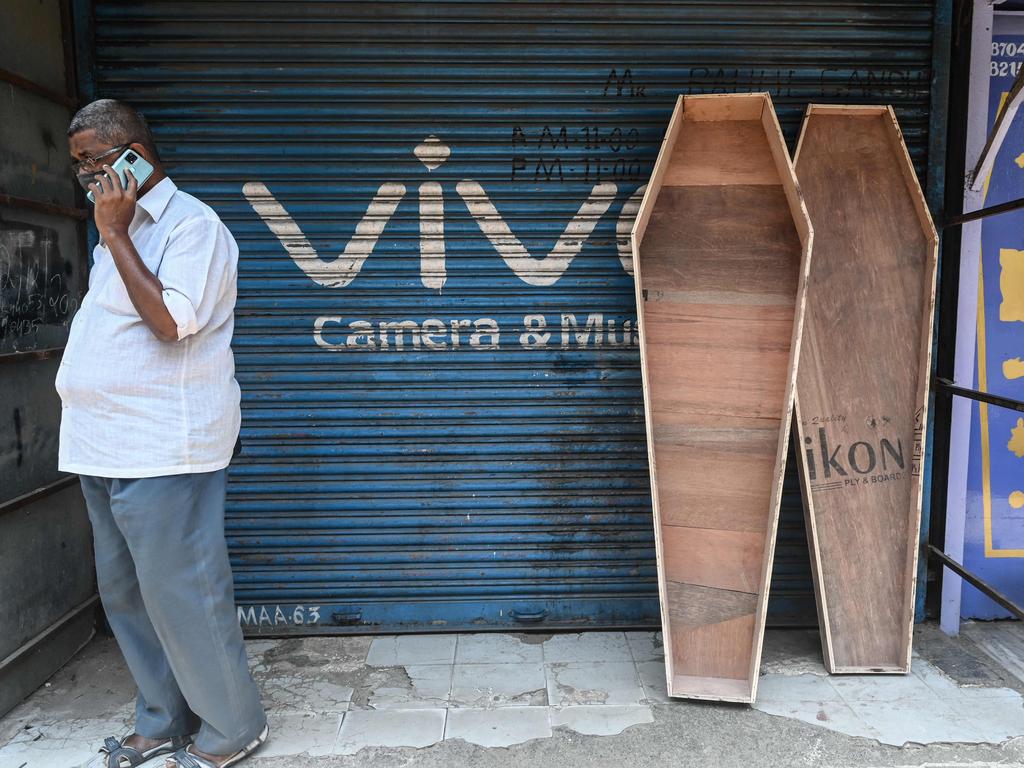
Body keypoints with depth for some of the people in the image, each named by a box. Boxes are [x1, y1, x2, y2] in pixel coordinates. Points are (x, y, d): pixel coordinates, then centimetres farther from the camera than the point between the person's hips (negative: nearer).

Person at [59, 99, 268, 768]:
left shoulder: (192, 224, -9)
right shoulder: (123, 229, 18)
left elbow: (171, 320, -22)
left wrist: (114, 234, -15)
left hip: (162, 453, -9)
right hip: (105, 448, 10)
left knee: (181, 595, -2)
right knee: (126, 595, 16)